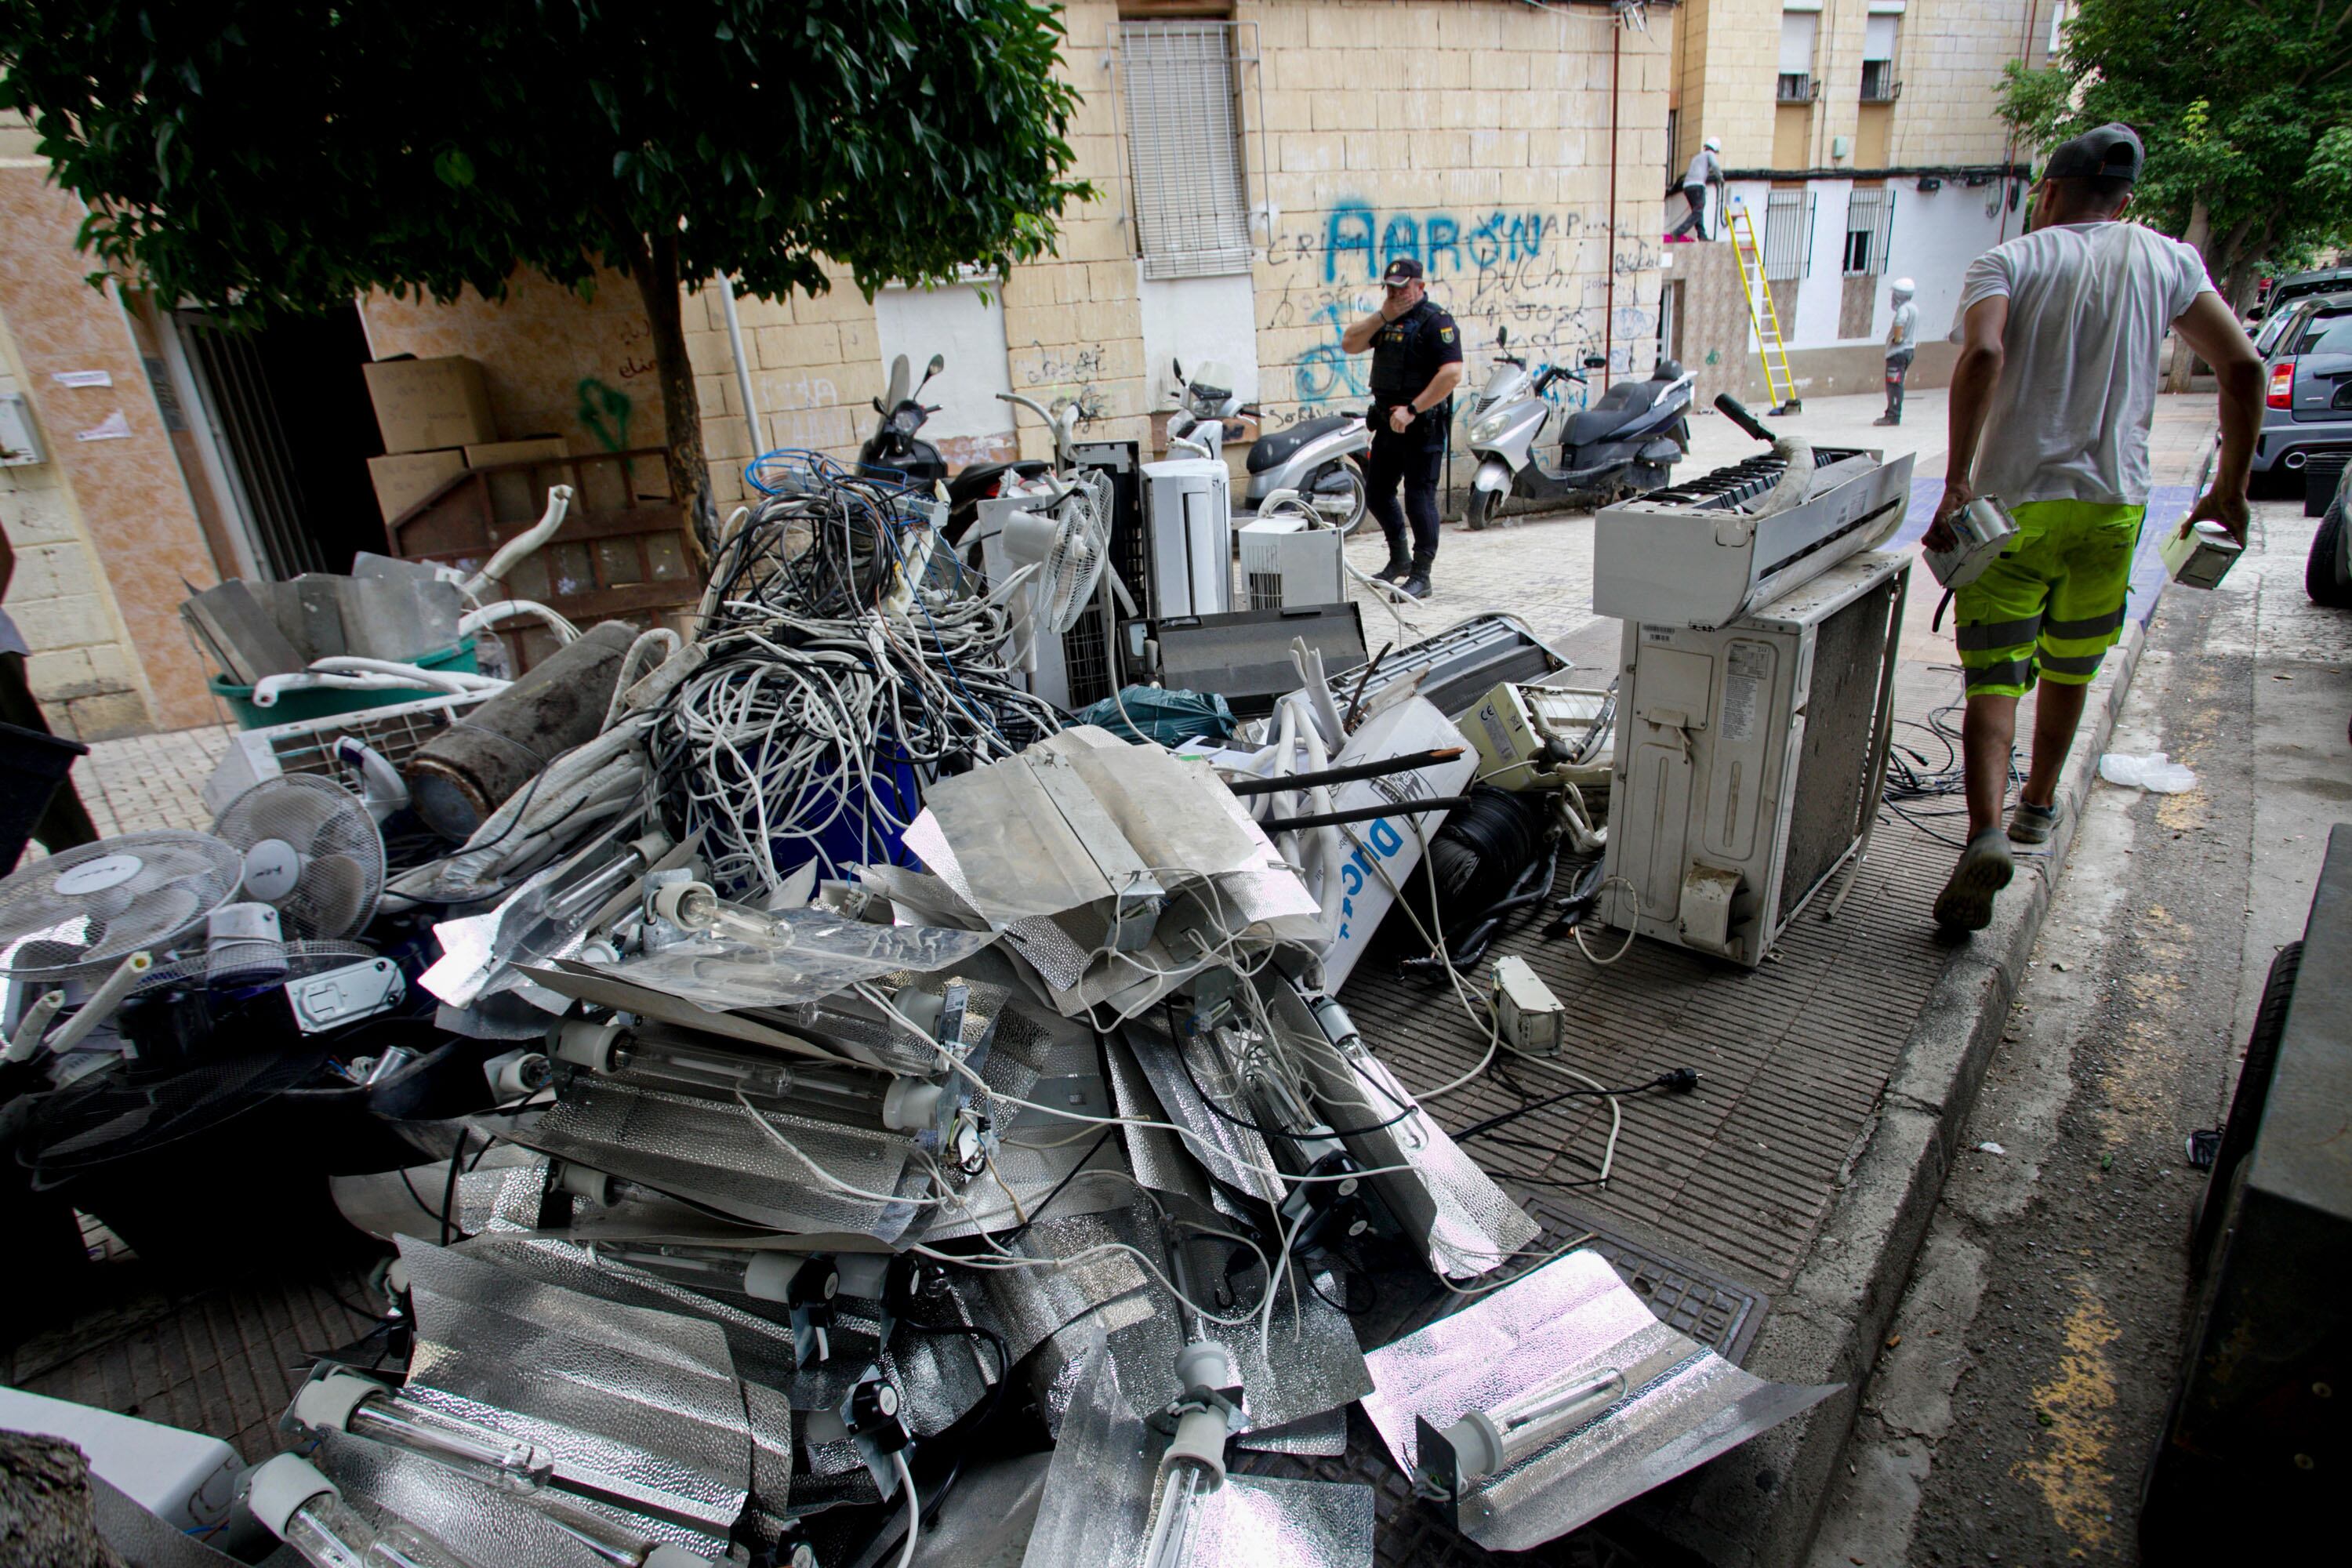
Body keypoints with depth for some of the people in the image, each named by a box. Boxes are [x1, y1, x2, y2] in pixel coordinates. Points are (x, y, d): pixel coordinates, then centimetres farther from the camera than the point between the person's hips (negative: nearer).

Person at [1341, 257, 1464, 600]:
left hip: (1422, 426, -9)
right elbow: (1349, 344, 5)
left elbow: (1452, 374, -22)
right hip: (1387, 423, 9)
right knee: (1376, 492, 16)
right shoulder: (1388, 320, 14)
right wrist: (1382, 316, -6)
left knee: (1419, 498, -6)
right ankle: (1399, 559, 33)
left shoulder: (1436, 321, -11)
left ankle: (1421, 575, 1)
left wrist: (1413, 410, -24)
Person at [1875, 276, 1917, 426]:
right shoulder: (1914, 308, 17)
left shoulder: (1904, 308, -16)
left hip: (1898, 351, -10)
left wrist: (1897, 338, -25)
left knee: (1894, 384, -9)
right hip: (1909, 349, 10)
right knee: (1896, 384, 15)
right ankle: (1892, 414, 20)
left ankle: (1893, 416, -10)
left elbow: (1900, 321, -37)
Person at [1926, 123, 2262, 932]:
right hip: (2113, 502, 4)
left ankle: (1986, 833, -25)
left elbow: (1982, 355, -20)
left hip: (2011, 501, -3)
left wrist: (1957, 483, -22)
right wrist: (2231, 487, 9)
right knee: (2069, 669, 21)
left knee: (1993, 677, -5)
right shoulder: (2166, 259, 11)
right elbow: (2242, 366, 2)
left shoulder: (2008, 261, 1)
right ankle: (2039, 805, 37)